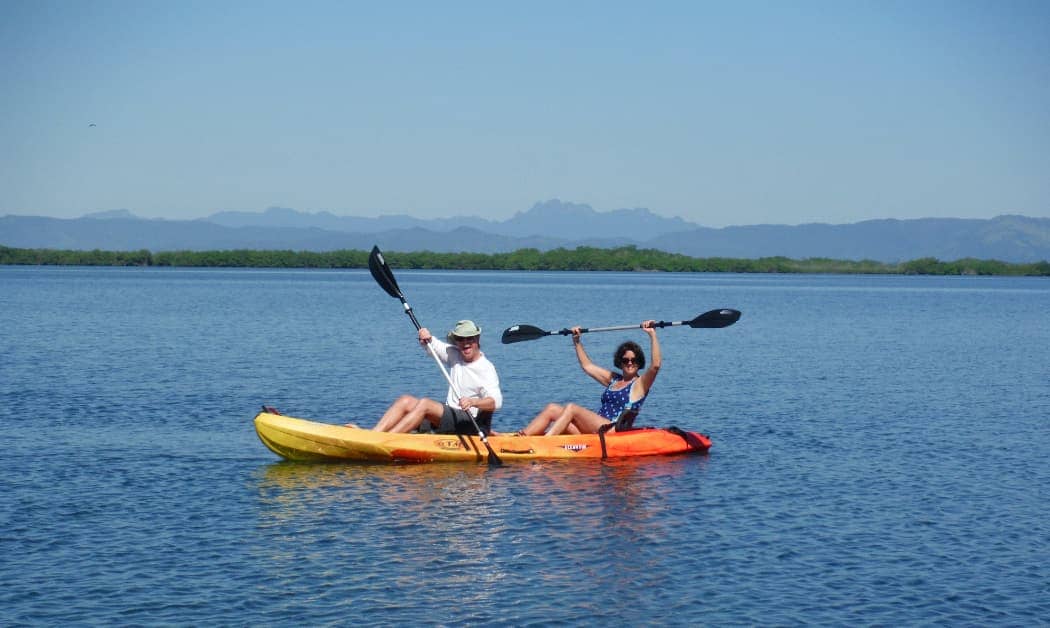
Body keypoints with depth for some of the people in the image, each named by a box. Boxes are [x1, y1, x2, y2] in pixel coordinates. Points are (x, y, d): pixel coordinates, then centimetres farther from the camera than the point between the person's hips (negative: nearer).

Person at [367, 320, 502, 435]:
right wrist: (425, 337, -7)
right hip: (450, 415, 8)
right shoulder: (454, 355, 11)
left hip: (471, 424, -8)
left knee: (424, 404, -28)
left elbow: (496, 402, -22)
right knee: (405, 401, -9)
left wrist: (473, 402, -41)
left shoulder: (486, 369, -11)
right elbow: (431, 344, 18)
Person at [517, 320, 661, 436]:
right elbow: (587, 366, 34)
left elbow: (655, 365, -14)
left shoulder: (640, 384, 4)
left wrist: (652, 334, -19)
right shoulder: (613, 379, 25)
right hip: (595, 430, 8)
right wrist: (577, 341, 29)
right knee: (552, 409, -8)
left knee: (571, 408, -24)